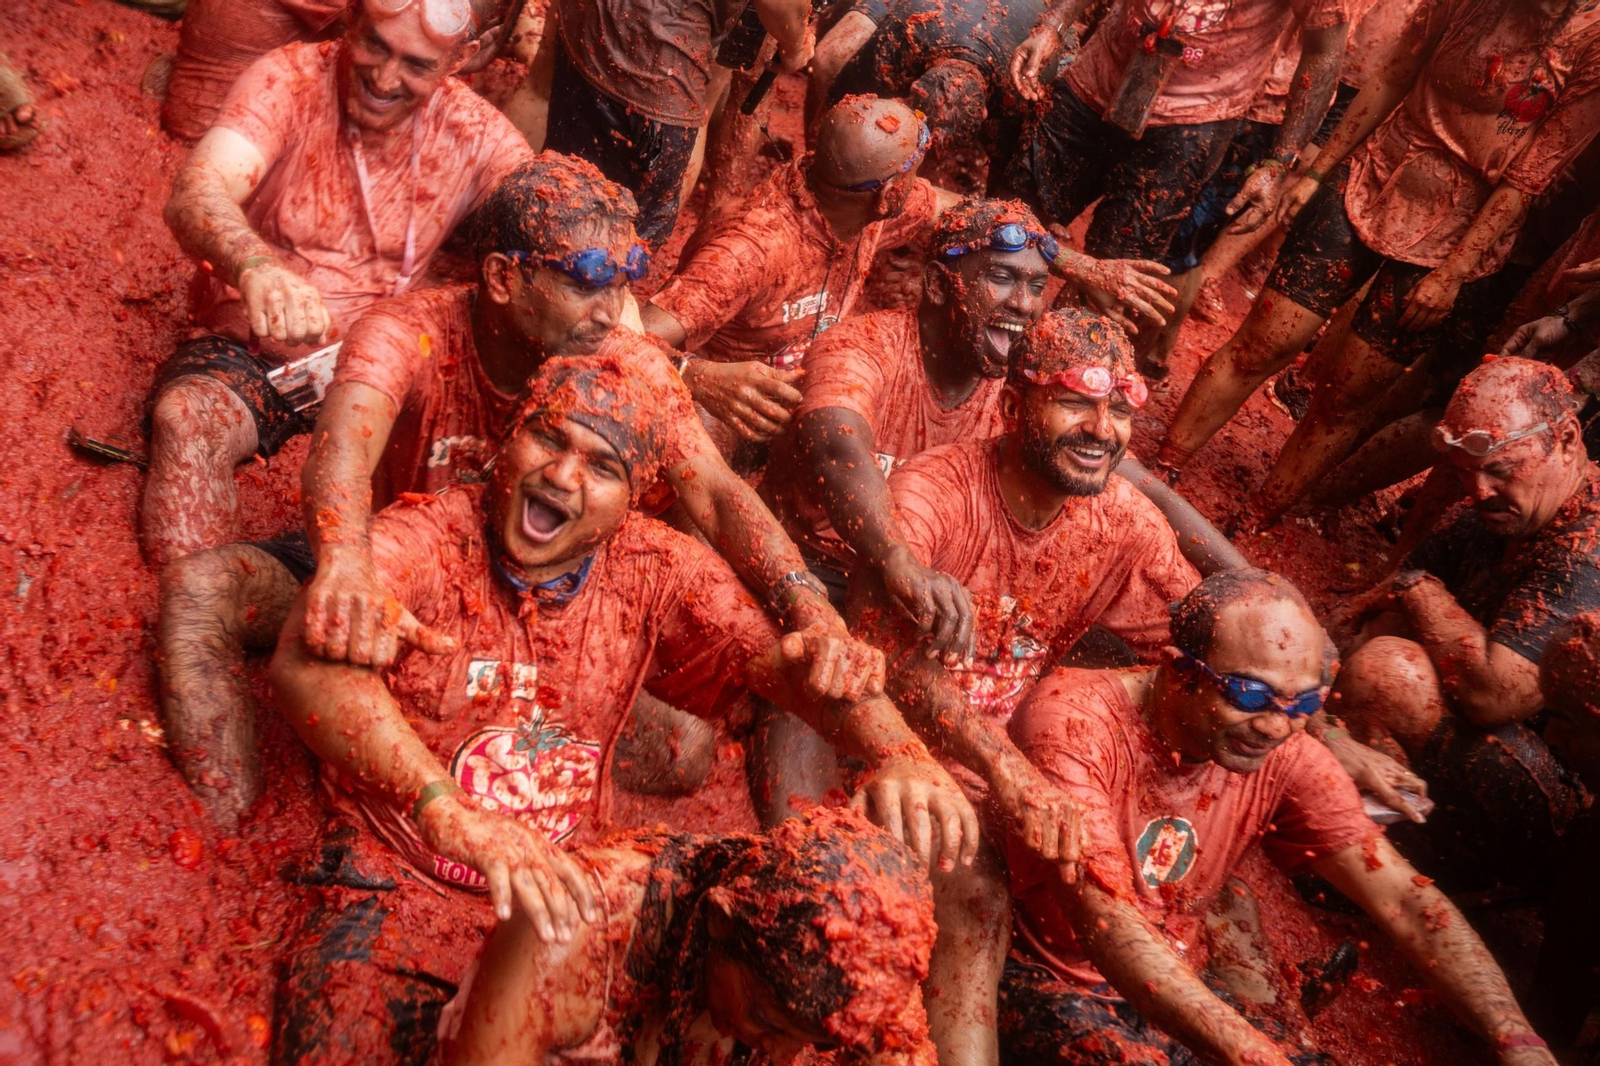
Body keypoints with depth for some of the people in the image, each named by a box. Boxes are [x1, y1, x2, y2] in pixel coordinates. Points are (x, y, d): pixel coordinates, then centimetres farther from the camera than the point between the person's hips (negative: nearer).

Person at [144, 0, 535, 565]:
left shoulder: (478, 136, -5)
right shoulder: (289, 80, -12)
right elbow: (194, 193, -29)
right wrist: (259, 268, -53)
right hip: (251, 348, -2)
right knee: (186, 419, -33)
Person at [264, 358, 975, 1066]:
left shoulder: (653, 570, 0)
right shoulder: (423, 539, -12)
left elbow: (779, 655, -7)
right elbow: (306, 664, -29)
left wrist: (899, 756, -27)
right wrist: (462, 821, -43)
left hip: (570, 890, 4)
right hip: (401, 894, -3)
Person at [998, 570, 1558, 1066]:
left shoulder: (1287, 759, -7)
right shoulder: (1072, 717, -25)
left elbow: (1405, 901, -11)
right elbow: (1103, 916, -34)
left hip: (1170, 990, 5)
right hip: (1039, 982, -4)